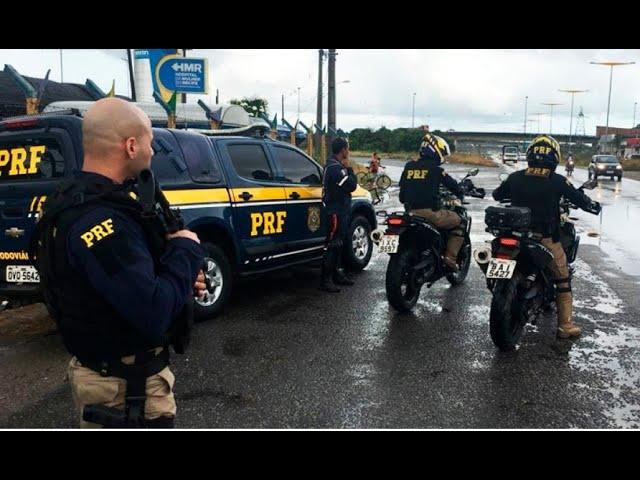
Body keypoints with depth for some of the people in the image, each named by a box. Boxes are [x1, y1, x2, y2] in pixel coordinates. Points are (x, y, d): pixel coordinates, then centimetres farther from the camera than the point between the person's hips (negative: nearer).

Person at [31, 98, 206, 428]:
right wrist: (187, 250, -18)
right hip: (124, 386, -10)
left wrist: (182, 280, -3)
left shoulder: (73, 201, 4)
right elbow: (155, 315, -33)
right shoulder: (101, 221, -30)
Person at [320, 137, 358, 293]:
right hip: (336, 212, -11)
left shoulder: (332, 165, 14)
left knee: (338, 244, 17)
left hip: (339, 210, 11)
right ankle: (326, 280, -6)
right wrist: (349, 168, -11)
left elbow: (349, 184, 16)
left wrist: (347, 170, 2)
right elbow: (351, 185, -22)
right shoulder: (336, 168, -19)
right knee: (332, 245, -9)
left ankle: (337, 273, 27)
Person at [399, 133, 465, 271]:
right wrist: (461, 195, 20)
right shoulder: (435, 169, -6)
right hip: (430, 212, -6)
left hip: (411, 212, 6)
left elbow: (402, 188, 16)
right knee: (458, 222, 11)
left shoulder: (409, 166, 10)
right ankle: (450, 257, 0)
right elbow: (451, 184, 1)